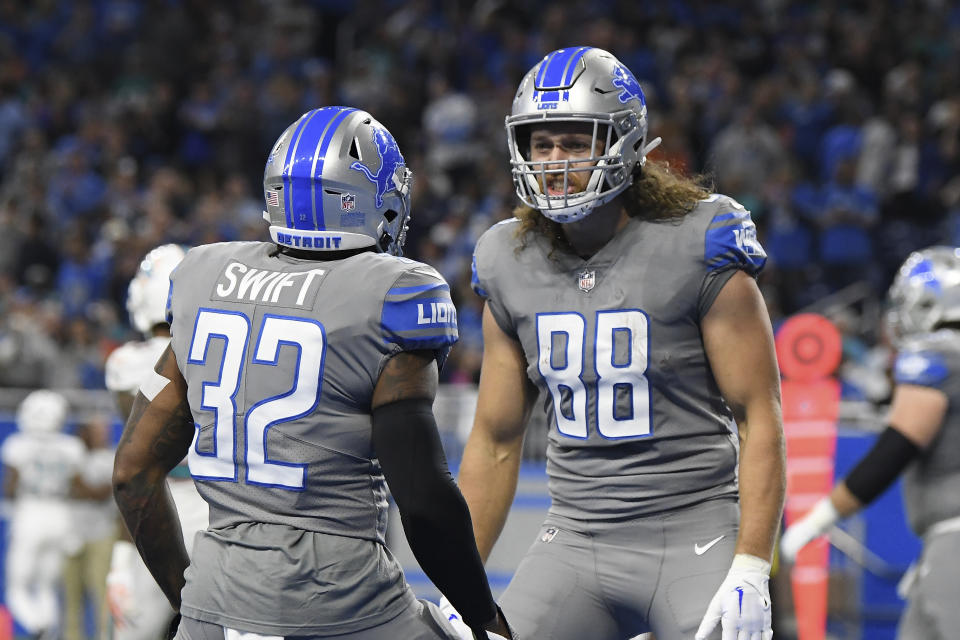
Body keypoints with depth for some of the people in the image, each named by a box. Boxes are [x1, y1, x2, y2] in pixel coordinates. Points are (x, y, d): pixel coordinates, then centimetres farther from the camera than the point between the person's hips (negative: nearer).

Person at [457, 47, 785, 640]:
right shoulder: (513, 266, 5)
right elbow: (496, 441, 12)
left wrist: (750, 572, -17)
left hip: (697, 538, -4)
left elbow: (759, 418, -10)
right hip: (577, 541, 4)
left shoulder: (697, 249, -9)